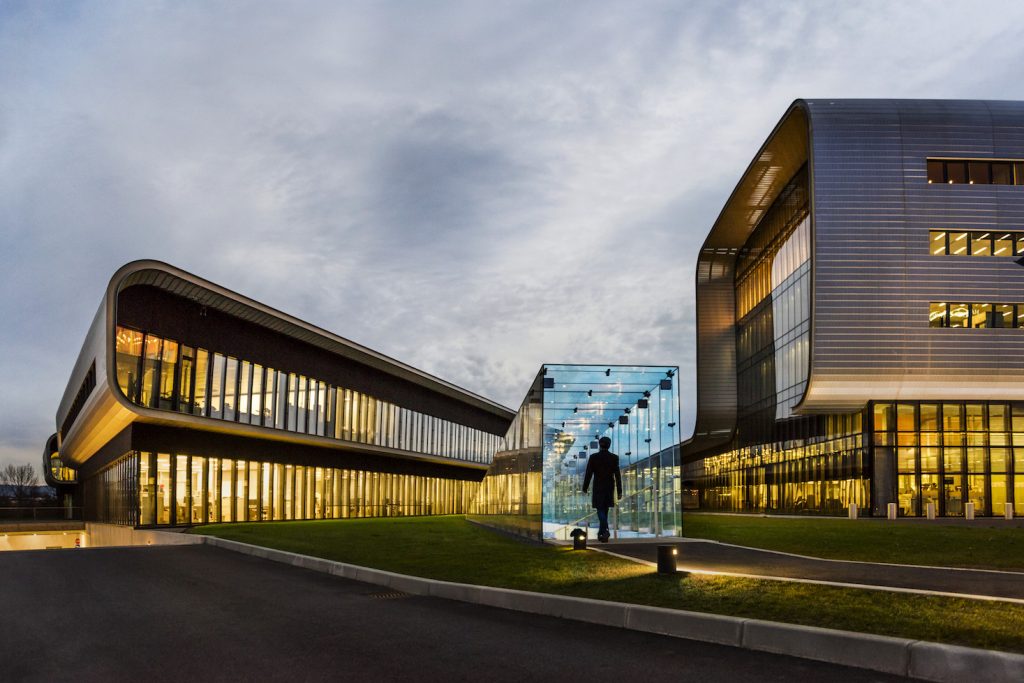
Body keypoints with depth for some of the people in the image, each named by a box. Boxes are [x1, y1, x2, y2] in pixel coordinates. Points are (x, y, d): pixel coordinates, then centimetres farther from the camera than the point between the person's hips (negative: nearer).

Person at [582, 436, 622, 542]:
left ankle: (605, 531, -22)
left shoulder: (593, 457, -9)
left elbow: (589, 474, -7)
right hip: (609, 488, 2)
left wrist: (585, 488, 5)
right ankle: (602, 532, 24)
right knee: (604, 509, 17)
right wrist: (619, 491, -5)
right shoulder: (614, 458, -6)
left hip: (598, 488, -2)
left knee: (600, 510, 0)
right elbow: (617, 475, -8)